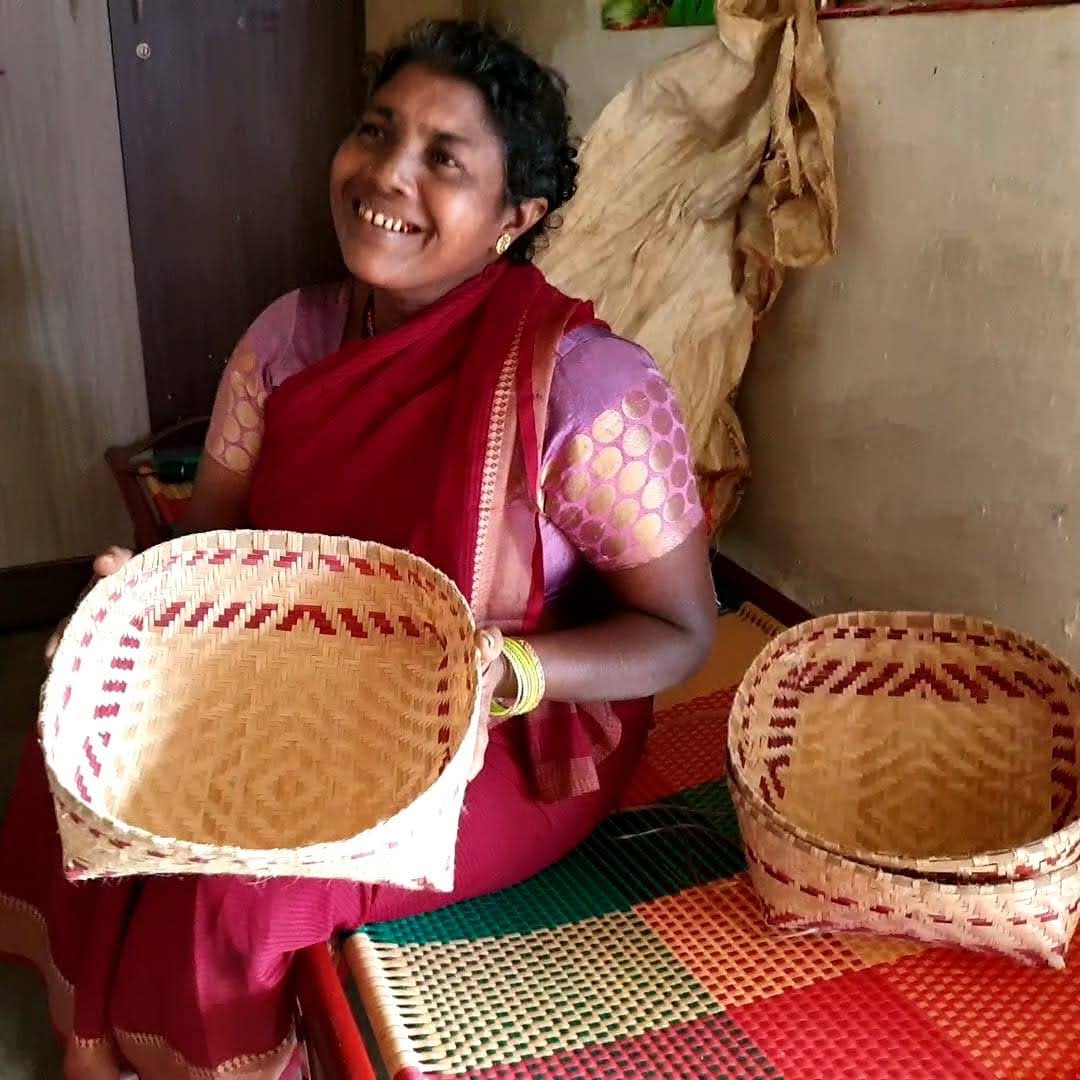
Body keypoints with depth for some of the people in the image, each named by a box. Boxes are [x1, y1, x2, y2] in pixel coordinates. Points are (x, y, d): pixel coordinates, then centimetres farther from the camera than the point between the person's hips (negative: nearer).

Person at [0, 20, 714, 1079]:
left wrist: (507, 671, -32)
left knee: (235, 876, -22)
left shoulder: (583, 383, -22)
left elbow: (680, 632, -15)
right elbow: (210, 537, 4)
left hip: (514, 742, -5)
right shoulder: (289, 334, -5)